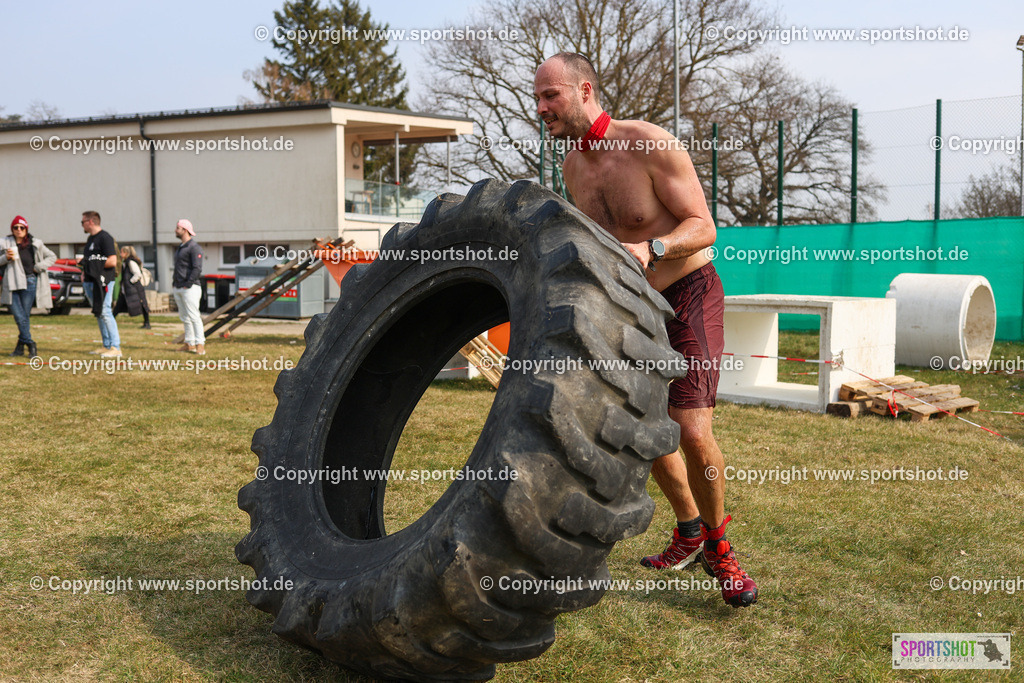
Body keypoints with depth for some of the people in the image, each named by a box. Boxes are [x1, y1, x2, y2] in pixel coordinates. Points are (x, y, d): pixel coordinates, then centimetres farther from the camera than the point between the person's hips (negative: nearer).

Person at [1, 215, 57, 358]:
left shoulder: (36, 244, 8)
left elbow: (52, 257, 15)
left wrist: (39, 267, 3)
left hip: (30, 281, -1)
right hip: (12, 282, 1)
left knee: (24, 315, -3)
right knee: (19, 316, -6)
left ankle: (21, 345, 9)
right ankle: (31, 346, 1)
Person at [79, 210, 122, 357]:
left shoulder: (105, 237, -11)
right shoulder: (90, 238, 19)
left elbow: (112, 261, -19)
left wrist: (93, 263, -12)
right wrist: (84, 272, 12)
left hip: (103, 281, -10)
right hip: (90, 282, 10)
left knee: (105, 313, -14)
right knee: (99, 314, 11)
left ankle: (116, 347, -15)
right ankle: (107, 345, 17)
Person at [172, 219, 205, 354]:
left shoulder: (194, 247, -10)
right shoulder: (180, 247, 19)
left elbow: (197, 269, -18)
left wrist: (188, 284, -21)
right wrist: (175, 282, 15)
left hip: (190, 288, -9)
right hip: (178, 288, 9)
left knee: (193, 316, -12)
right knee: (184, 316, 11)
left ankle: (200, 344, -12)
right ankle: (189, 343, 16)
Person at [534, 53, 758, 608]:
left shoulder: (650, 144, -19)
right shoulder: (573, 168, 3)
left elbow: (702, 227, -20)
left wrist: (651, 248, -36)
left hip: (689, 295, -7)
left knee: (691, 431, -18)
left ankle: (718, 547, 6)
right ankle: (689, 531, 34)